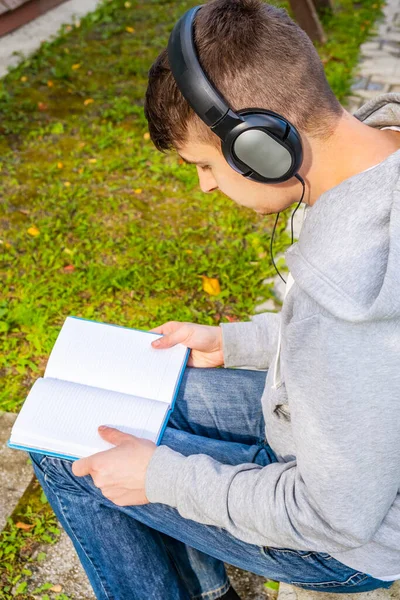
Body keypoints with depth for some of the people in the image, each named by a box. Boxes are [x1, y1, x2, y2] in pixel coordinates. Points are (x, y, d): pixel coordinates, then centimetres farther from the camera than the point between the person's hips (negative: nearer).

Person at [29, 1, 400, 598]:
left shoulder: (344, 297, -41)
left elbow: (337, 518, -26)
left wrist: (160, 477, -18)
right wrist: (233, 341, 5)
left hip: (347, 545, -8)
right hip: (342, 425, 8)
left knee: (60, 454, -1)